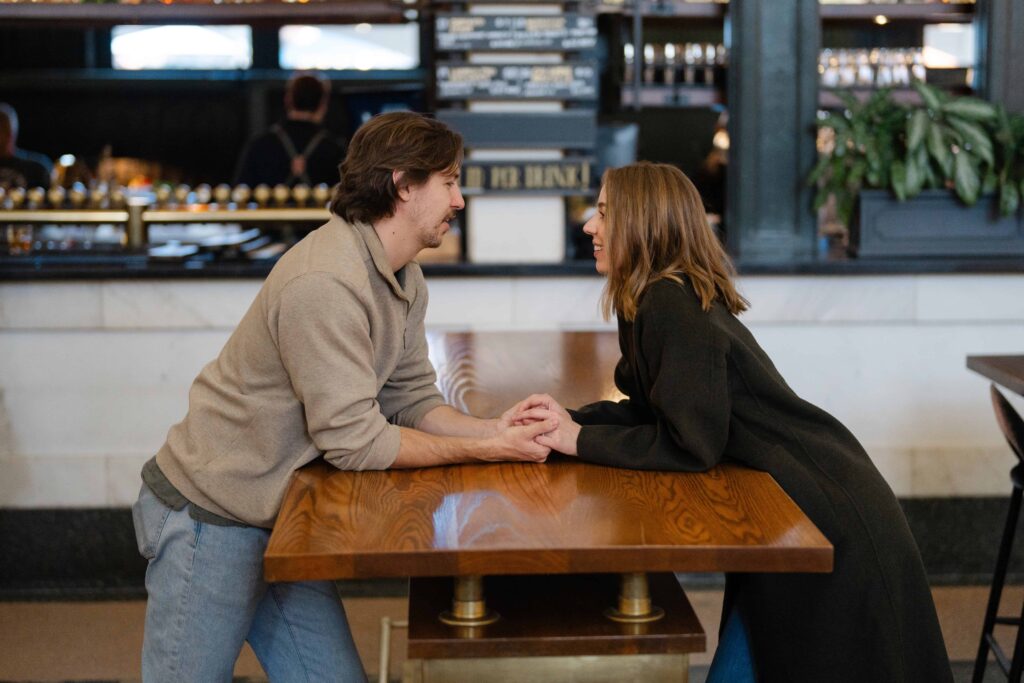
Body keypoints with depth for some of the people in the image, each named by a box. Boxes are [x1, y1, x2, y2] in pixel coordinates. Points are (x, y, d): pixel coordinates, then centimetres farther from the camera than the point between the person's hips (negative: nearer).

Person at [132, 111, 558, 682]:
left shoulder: (405, 280, 5)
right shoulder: (326, 282, -27)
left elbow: (412, 399, 7)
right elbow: (356, 442, -24)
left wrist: (493, 430, -12)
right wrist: (483, 451, -18)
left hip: (279, 517, 9)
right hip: (209, 516, -9)